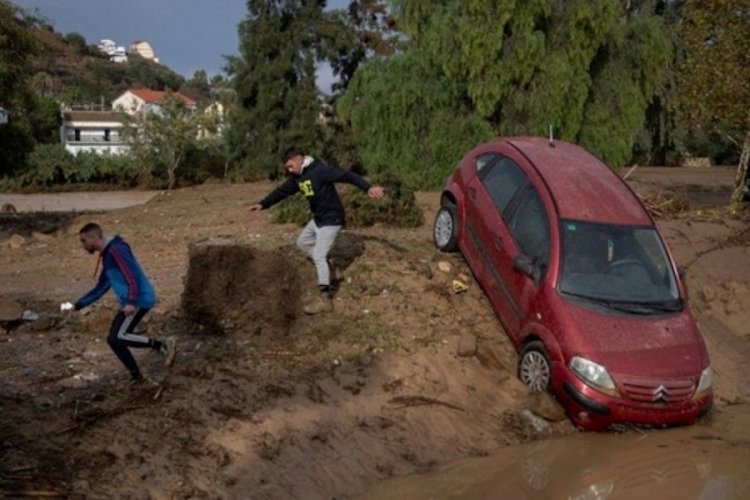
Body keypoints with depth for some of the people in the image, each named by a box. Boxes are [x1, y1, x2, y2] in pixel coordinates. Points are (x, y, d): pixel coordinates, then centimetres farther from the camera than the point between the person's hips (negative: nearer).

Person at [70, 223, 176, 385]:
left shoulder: (115, 249, -11)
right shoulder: (107, 255, 20)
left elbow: (133, 275, -22)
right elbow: (101, 288, 27)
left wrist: (131, 302, -33)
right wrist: (78, 305, 26)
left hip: (139, 300, -10)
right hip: (130, 302, 10)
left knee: (117, 338, -15)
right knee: (114, 339, 10)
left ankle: (162, 346, -14)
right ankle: (136, 376, 17)